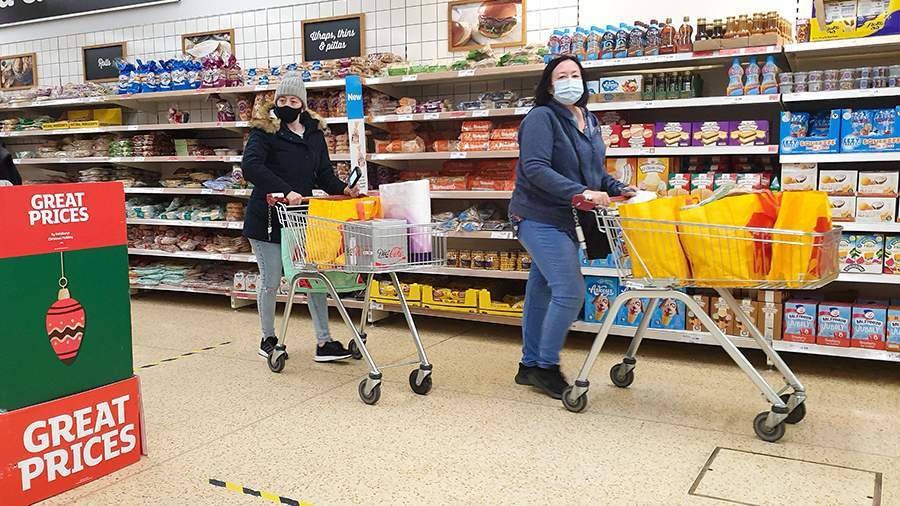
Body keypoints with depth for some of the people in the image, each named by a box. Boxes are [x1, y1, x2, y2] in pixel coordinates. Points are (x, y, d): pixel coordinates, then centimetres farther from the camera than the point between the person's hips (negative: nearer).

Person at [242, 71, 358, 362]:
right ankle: (268, 338, 27)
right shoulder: (264, 131, -8)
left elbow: (324, 174, 10)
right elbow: (251, 166, -25)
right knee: (270, 282, 6)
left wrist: (342, 189, -11)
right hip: (268, 220, -4)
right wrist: (285, 191, -36)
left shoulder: (314, 133, 9)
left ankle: (324, 343, 12)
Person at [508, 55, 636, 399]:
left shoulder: (589, 122, 14)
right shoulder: (541, 118, -12)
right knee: (570, 291, -13)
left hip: (568, 221, 8)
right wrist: (580, 192, -31)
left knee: (541, 291, 14)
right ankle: (547, 367, 2)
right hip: (541, 219, -8)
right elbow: (535, 168, -24)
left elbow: (596, 170, 21)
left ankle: (530, 365, 25)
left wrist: (619, 189, 3)